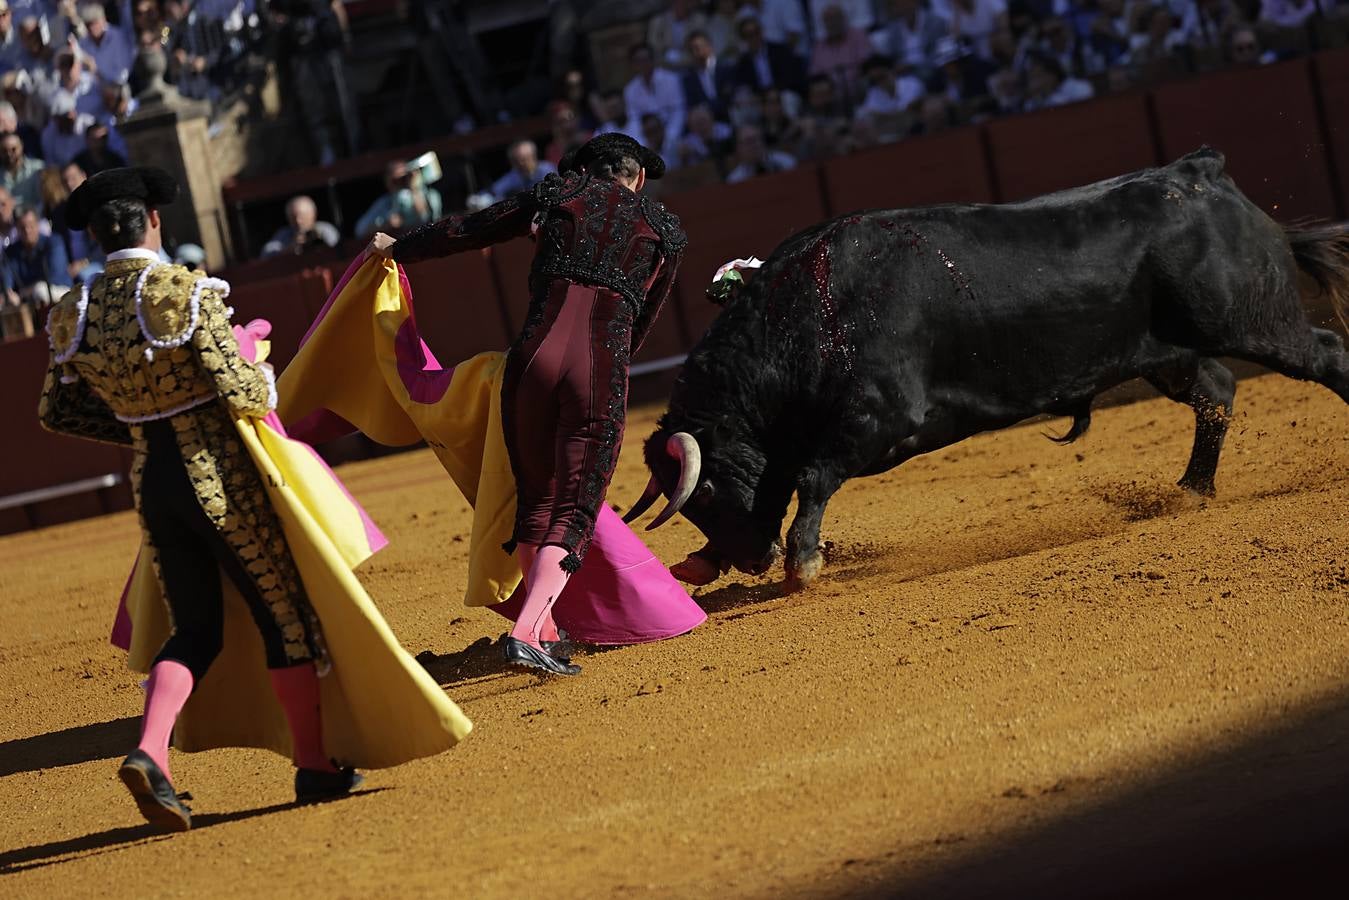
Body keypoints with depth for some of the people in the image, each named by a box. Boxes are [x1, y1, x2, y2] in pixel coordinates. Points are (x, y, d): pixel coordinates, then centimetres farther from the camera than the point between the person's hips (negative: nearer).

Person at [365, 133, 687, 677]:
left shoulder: (558, 195, 17)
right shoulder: (664, 232, 18)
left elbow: (466, 231, 25)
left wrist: (398, 249, 40)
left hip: (536, 353, 1)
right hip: (601, 368, -1)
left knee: (536, 500, 17)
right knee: (573, 513, -1)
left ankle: (545, 628, 21)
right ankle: (526, 633, -20)